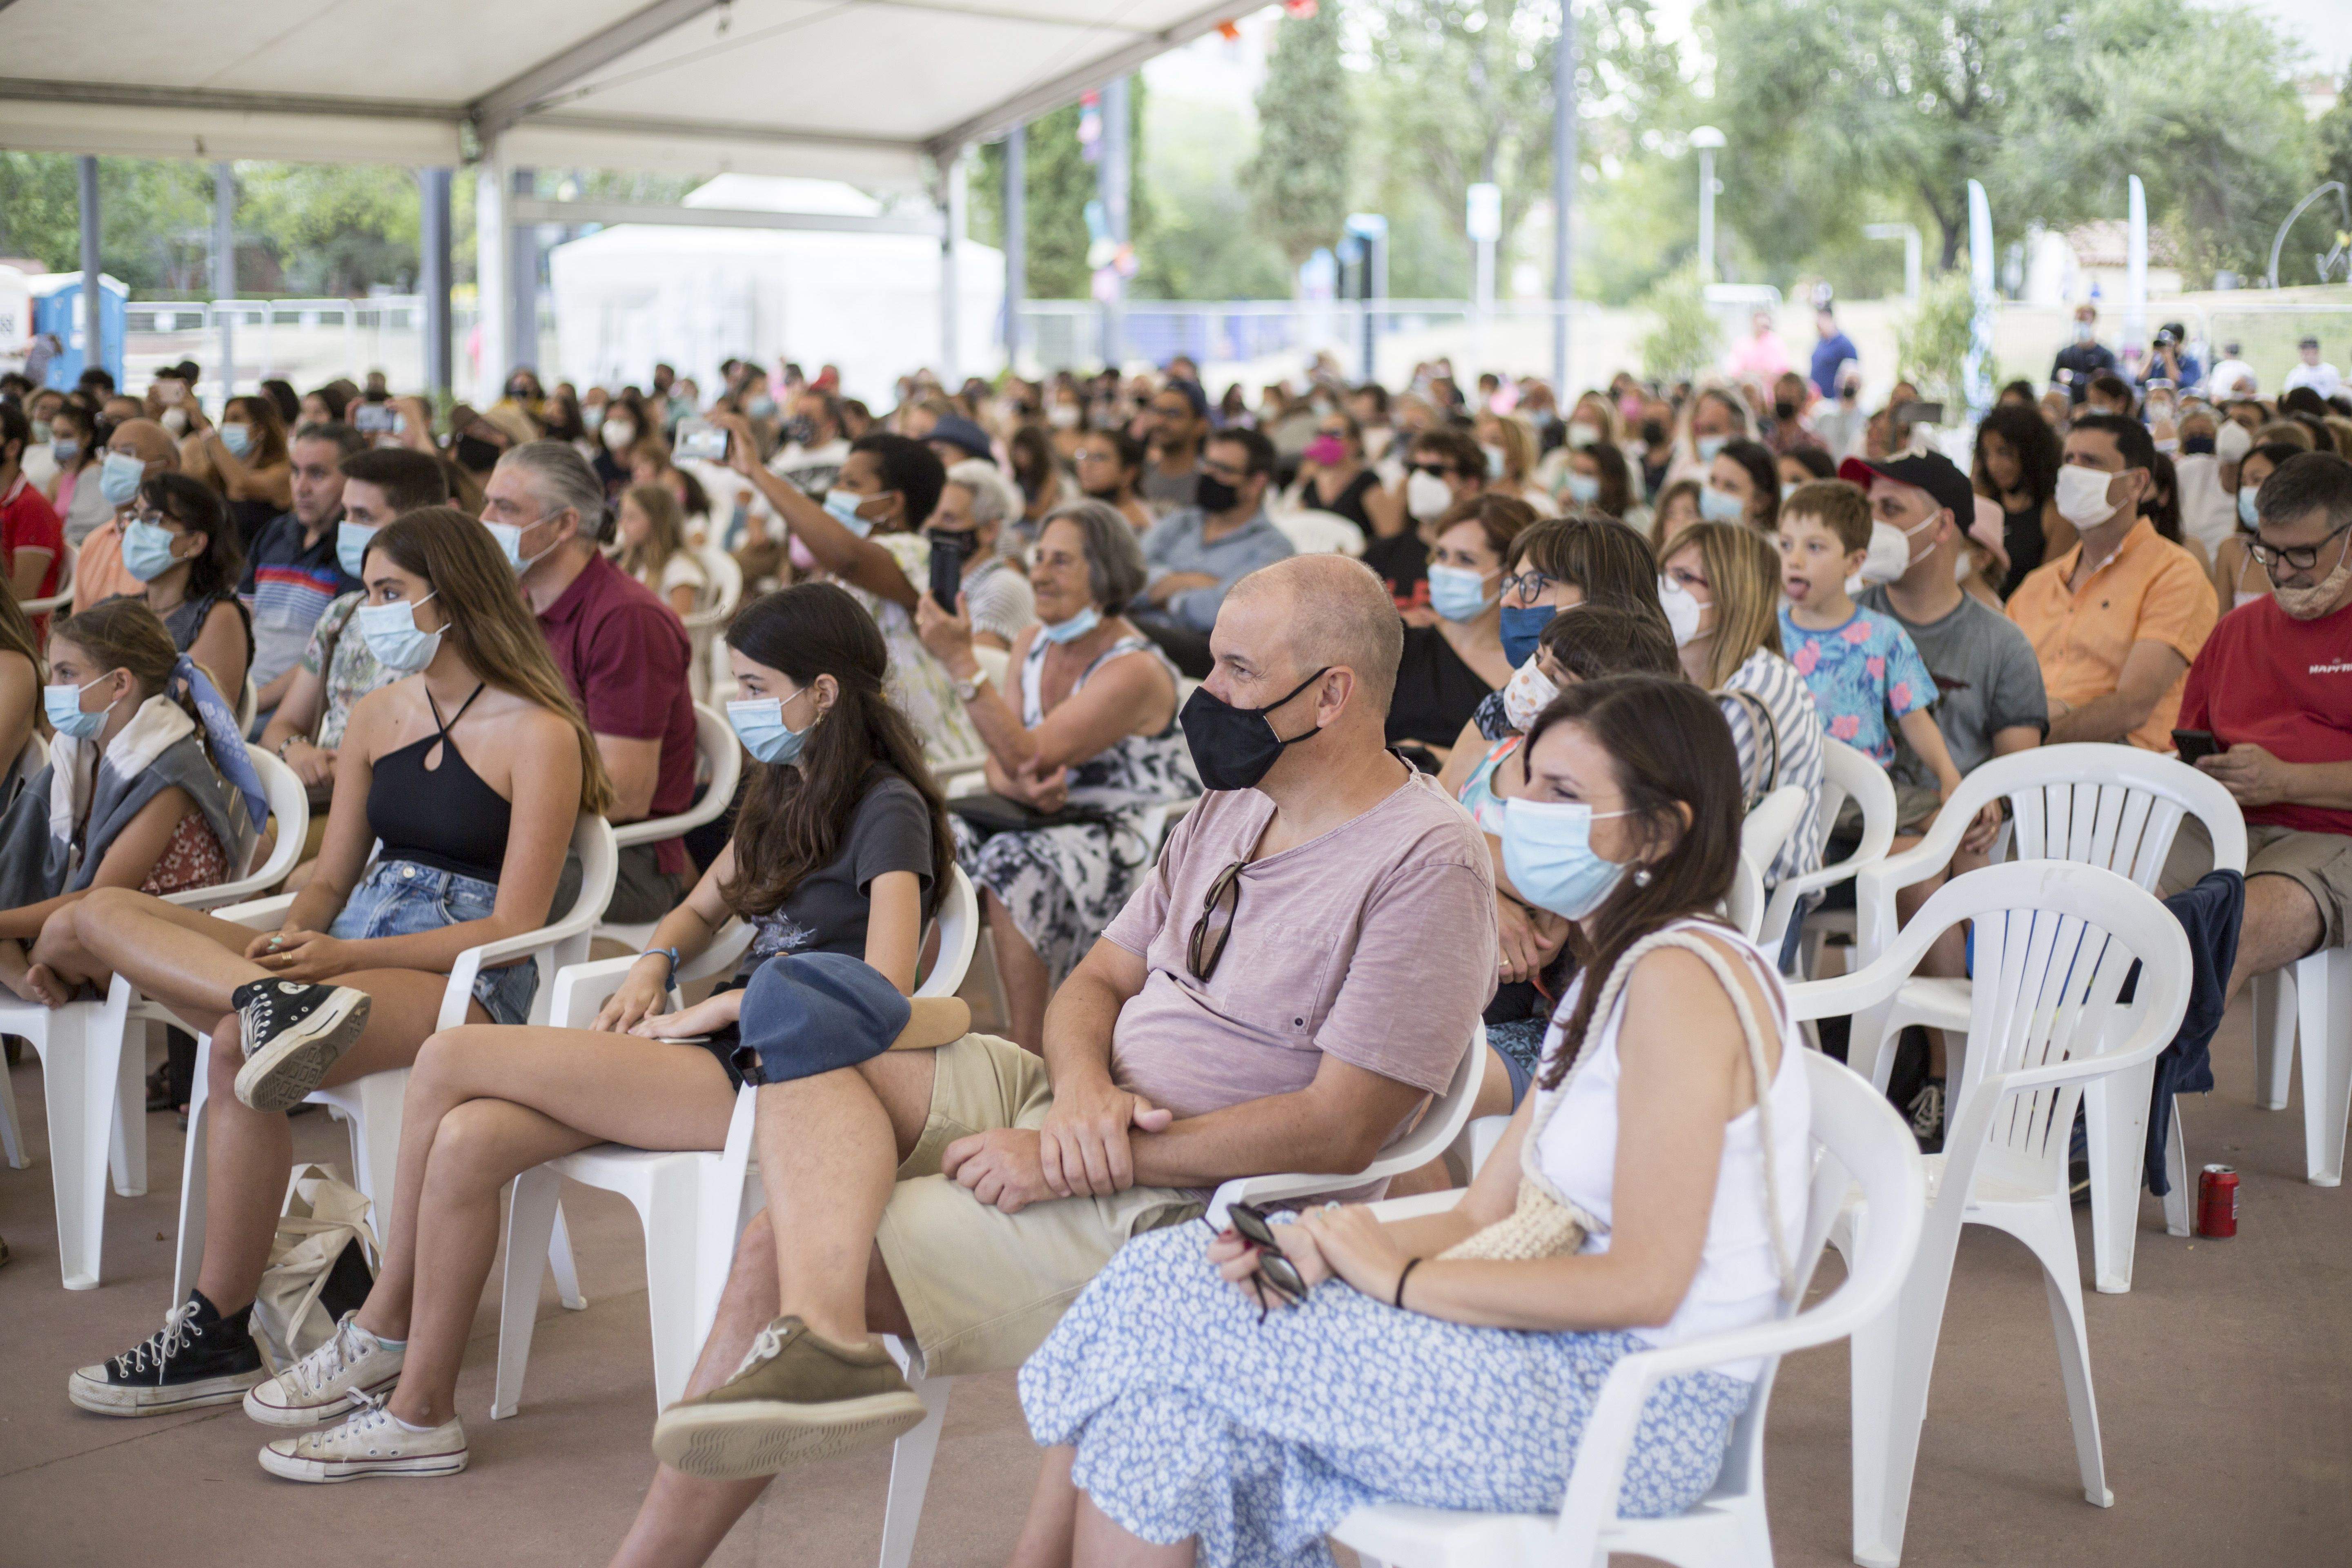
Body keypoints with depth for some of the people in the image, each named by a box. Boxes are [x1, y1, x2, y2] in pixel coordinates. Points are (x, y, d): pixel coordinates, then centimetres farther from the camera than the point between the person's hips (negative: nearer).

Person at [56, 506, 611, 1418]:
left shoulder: (538, 735, -5)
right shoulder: (378, 718, 16)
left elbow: (514, 926, -11)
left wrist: (342, 955, -20)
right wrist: (295, 938, -6)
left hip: (470, 982, -7)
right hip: (347, 958, 7)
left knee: (240, 1047, -34)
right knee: (102, 917, -12)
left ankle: (219, 1335, -23)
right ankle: (281, 1000, -38)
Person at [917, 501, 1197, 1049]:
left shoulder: (1135, 671, -17)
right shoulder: (1033, 644, 8)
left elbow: (1028, 755, -25)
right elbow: (1001, 765, 4)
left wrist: (961, 661, -29)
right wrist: (1024, 785, -21)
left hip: (1136, 835, -7)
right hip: (1057, 820, 7)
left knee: (1015, 862, -33)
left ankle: (1027, 1056, -26)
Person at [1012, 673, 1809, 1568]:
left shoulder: (1680, 980, -14)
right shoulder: (1611, 978, 17)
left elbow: (1644, 1283, -20)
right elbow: (1481, 1220, 11)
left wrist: (1400, 1277, -14)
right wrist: (1323, 1249, -7)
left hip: (1642, 1406, -9)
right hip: (1578, 1369, 9)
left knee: (1171, 1326, -12)